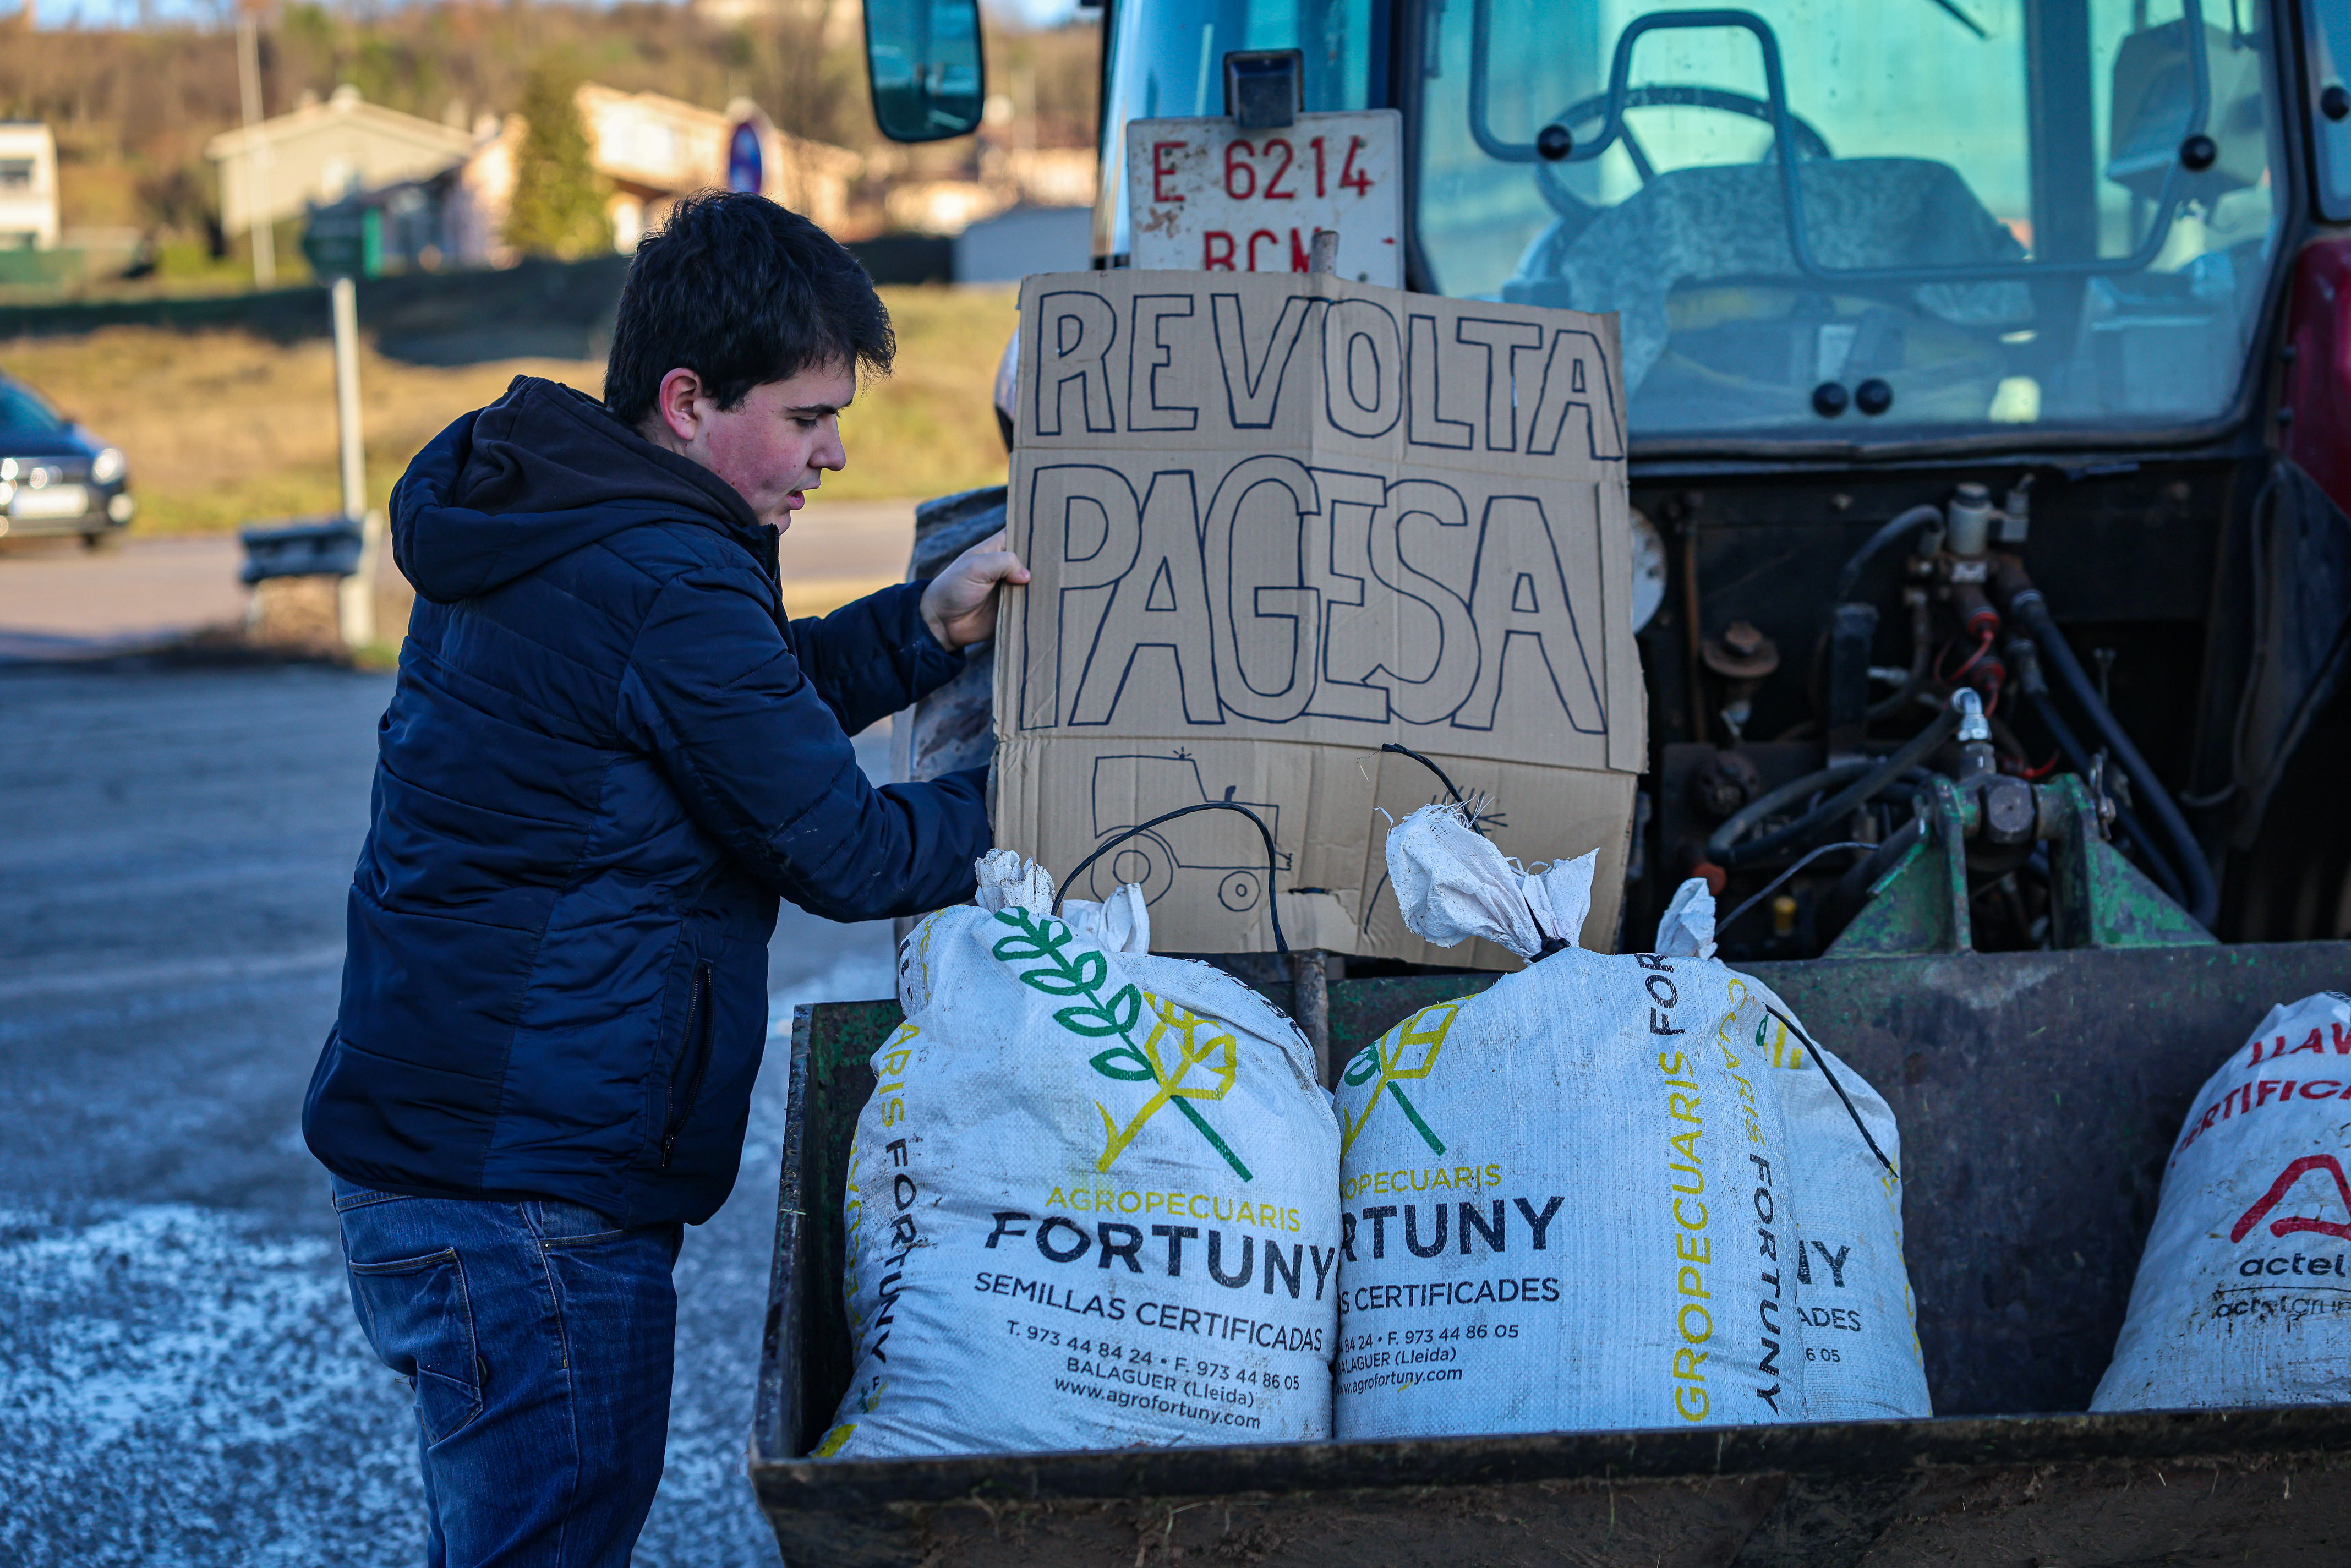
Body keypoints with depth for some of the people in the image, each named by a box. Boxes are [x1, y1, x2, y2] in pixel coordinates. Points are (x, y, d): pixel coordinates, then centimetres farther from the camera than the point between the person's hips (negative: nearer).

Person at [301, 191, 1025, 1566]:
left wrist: (926, 628, 12)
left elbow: (747, 710, 23)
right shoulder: (667, 590, -20)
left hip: (421, 1150, 10)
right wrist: (1024, 797, 3)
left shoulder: (527, 518, 12)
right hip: (530, 1196, -10)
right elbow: (845, 855, -12)